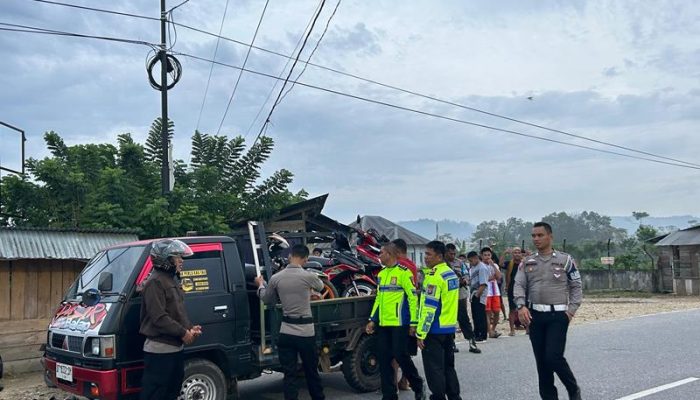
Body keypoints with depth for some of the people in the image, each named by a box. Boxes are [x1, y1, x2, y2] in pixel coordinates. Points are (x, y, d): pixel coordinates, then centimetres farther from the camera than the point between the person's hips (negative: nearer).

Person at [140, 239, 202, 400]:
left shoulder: (172, 280, 16)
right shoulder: (155, 282, -15)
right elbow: (159, 318, -23)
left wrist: (190, 328, 8)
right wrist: (183, 332, -18)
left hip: (175, 347, 10)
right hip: (159, 350, -10)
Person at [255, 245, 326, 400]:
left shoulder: (276, 278, -3)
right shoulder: (308, 276, -10)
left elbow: (267, 299, 14)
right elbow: (321, 286, 12)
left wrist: (260, 285, 32)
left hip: (286, 332, 2)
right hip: (306, 331, -2)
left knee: (290, 374, 6)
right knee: (311, 371, 15)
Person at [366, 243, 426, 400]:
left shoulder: (404, 272, -9)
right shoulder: (381, 274, 14)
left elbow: (413, 298, -11)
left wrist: (413, 322, -13)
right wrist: (372, 319, 15)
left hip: (399, 323, -7)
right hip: (383, 324, 7)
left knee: (400, 356, -4)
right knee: (384, 359, 6)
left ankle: (418, 387, 19)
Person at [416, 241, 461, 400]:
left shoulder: (434, 276, -18)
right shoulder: (452, 274, 10)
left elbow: (429, 308, -21)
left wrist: (420, 333, -17)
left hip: (435, 330, -9)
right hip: (450, 327, 9)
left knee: (434, 369, 0)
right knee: (448, 366, 17)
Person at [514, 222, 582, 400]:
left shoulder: (565, 260, 1)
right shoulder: (527, 263, 8)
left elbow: (576, 286, 4)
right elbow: (519, 285, 1)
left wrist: (571, 310, -6)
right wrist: (521, 306, -16)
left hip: (558, 315, -4)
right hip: (535, 315, 4)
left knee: (554, 356, -13)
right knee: (541, 360, 7)